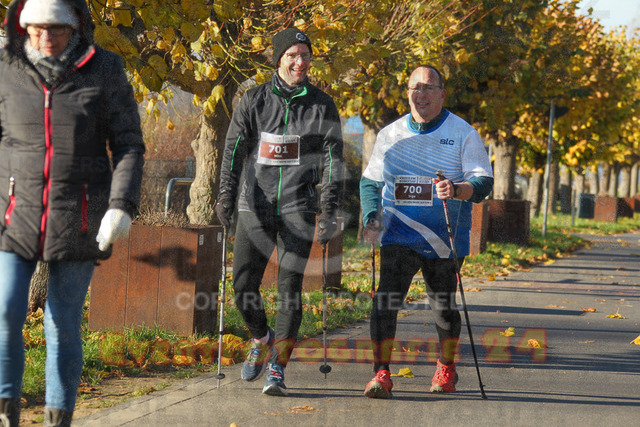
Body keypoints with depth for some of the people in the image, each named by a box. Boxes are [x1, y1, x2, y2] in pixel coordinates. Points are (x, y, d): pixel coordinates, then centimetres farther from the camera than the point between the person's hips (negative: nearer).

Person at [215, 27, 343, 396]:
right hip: (256, 207, 1)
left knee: (290, 287, -7)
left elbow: (333, 158, 2)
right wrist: (226, 195, -8)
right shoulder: (254, 101, 6)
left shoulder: (322, 106, 5)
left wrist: (329, 208, -8)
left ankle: (278, 368, 0)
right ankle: (262, 340, 28)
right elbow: (234, 149, 4)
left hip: (298, 207, -1)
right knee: (244, 285, -1)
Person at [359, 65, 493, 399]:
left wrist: (457, 190, -29)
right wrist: (371, 217, 1)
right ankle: (381, 374, -14)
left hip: (444, 241, -1)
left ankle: (446, 370, 31)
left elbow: (484, 182, -8)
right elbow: (370, 181, 18)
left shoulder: (462, 133, -1)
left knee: (443, 306, 8)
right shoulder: (390, 134, 9)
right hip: (398, 236, 1)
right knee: (386, 297, -15)